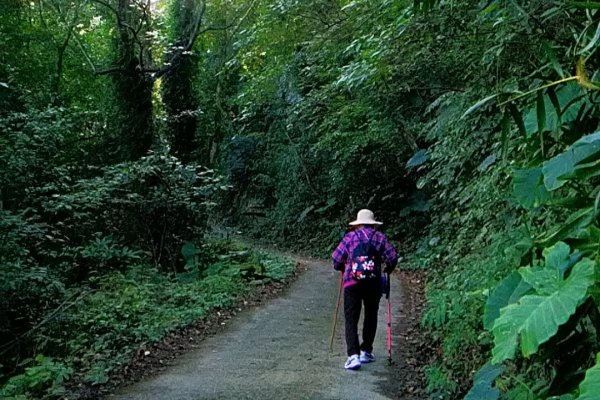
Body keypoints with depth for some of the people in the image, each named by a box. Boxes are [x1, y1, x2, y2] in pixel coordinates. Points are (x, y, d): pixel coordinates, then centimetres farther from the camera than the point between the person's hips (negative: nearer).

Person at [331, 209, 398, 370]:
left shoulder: (350, 237, 6)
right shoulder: (380, 237, 7)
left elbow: (336, 259, 3)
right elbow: (392, 257, 2)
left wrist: (343, 269, 24)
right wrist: (387, 270, 22)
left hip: (352, 283, -1)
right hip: (374, 283, 1)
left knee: (351, 320, 1)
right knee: (371, 317, 19)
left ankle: (353, 356, -12)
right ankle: (366, 352, 24)